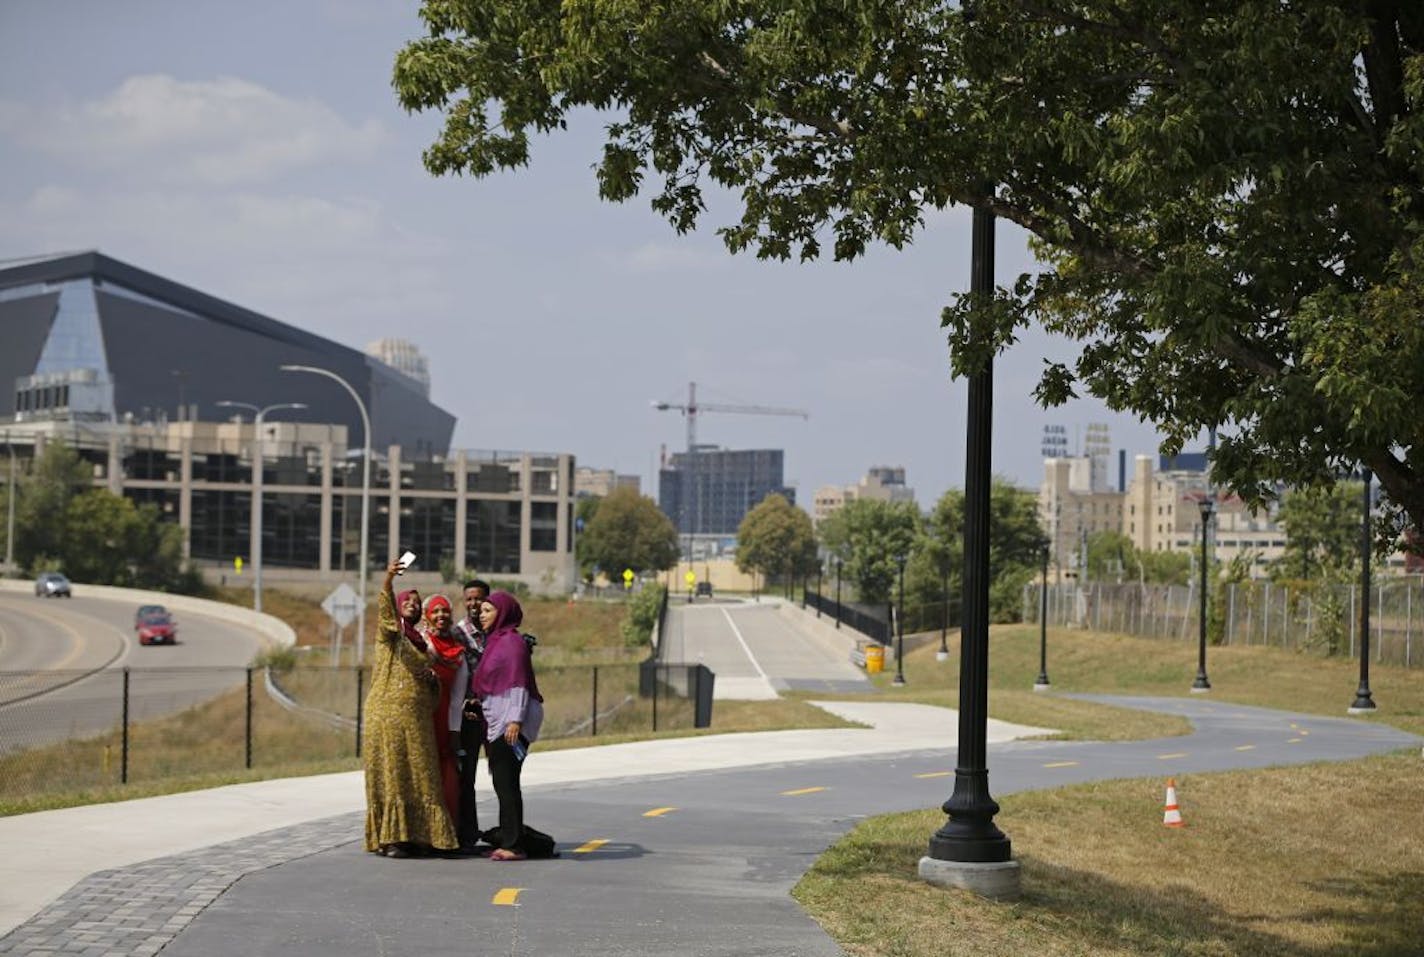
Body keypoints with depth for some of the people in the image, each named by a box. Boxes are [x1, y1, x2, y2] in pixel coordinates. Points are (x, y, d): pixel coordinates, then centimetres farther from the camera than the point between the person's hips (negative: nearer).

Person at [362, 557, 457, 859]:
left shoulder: (420, 641, 20)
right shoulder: (389, 632, 2)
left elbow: (432, 686, 26)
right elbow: (385, 610, -21)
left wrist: (433, 679, 2)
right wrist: (388, 580, -38)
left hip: (417, 717, 6)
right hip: (387, 711, -6)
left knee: (418, 776, 4)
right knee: (391, 775, -6)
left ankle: (417, 835, 7)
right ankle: (389, 838, -6)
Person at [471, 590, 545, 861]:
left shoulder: (512, 641, -10)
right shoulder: (494, 640, 17)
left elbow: (518, 683, -16)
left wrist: (515, 720, -21)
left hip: (509, 719, -9)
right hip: (495, 720, 9)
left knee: (506, 782, -10)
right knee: (502, 782, 10)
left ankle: (513, 845, -10)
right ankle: (507, 839, 13)